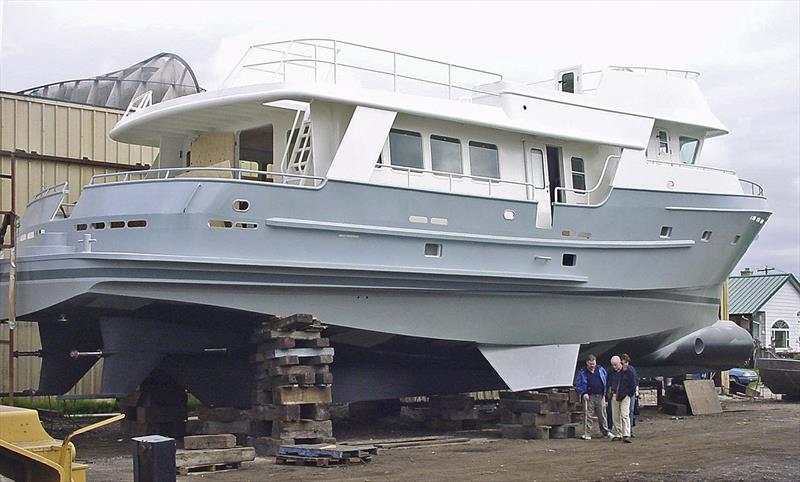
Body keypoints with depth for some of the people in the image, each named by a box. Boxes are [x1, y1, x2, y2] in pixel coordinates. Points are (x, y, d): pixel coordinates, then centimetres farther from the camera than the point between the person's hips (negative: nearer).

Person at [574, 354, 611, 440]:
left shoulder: (601, 370, 10)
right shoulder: (582, 372, 3)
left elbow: (607, 380, 16)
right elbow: (578, 385, 1)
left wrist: (606, 391, 6)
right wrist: (583, 394, -13)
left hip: (600, 396, 2)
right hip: (589, 397, -2)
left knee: (602, 415, 9)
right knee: (588, 416, -4)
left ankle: (605, 432, 21)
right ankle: (587, 434, -2)